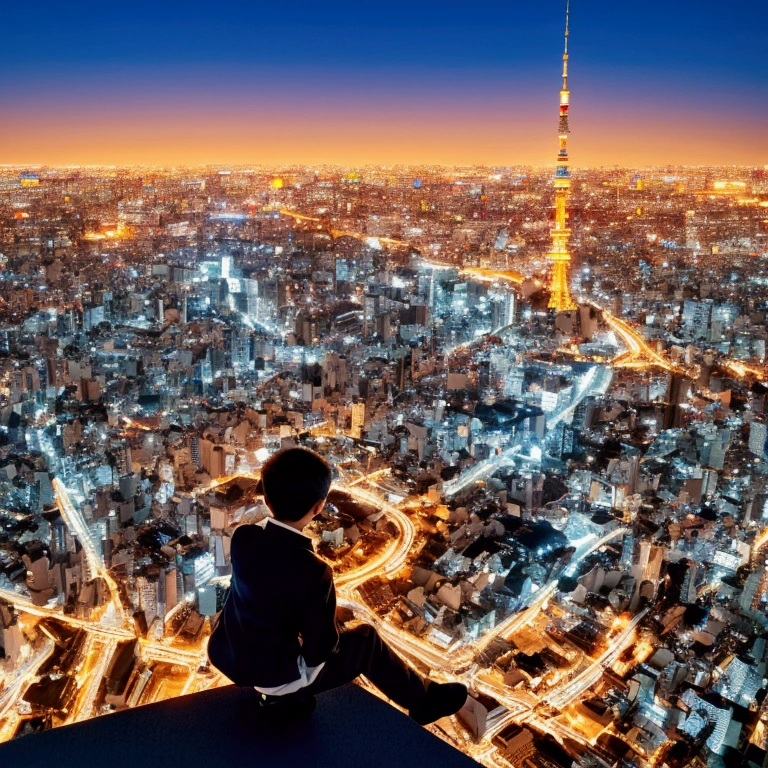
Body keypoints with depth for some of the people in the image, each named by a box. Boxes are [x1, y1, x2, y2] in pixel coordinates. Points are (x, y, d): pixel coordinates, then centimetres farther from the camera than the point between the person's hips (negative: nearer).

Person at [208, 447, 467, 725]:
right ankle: (424, 701, 32)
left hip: (224, 653, 6)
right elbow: (321, 648, -18)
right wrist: (333, 632, 3)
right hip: (272, 674, -5)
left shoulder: (243, 537, -12)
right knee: (365, 640, 14)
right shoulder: (311, 570, -29)